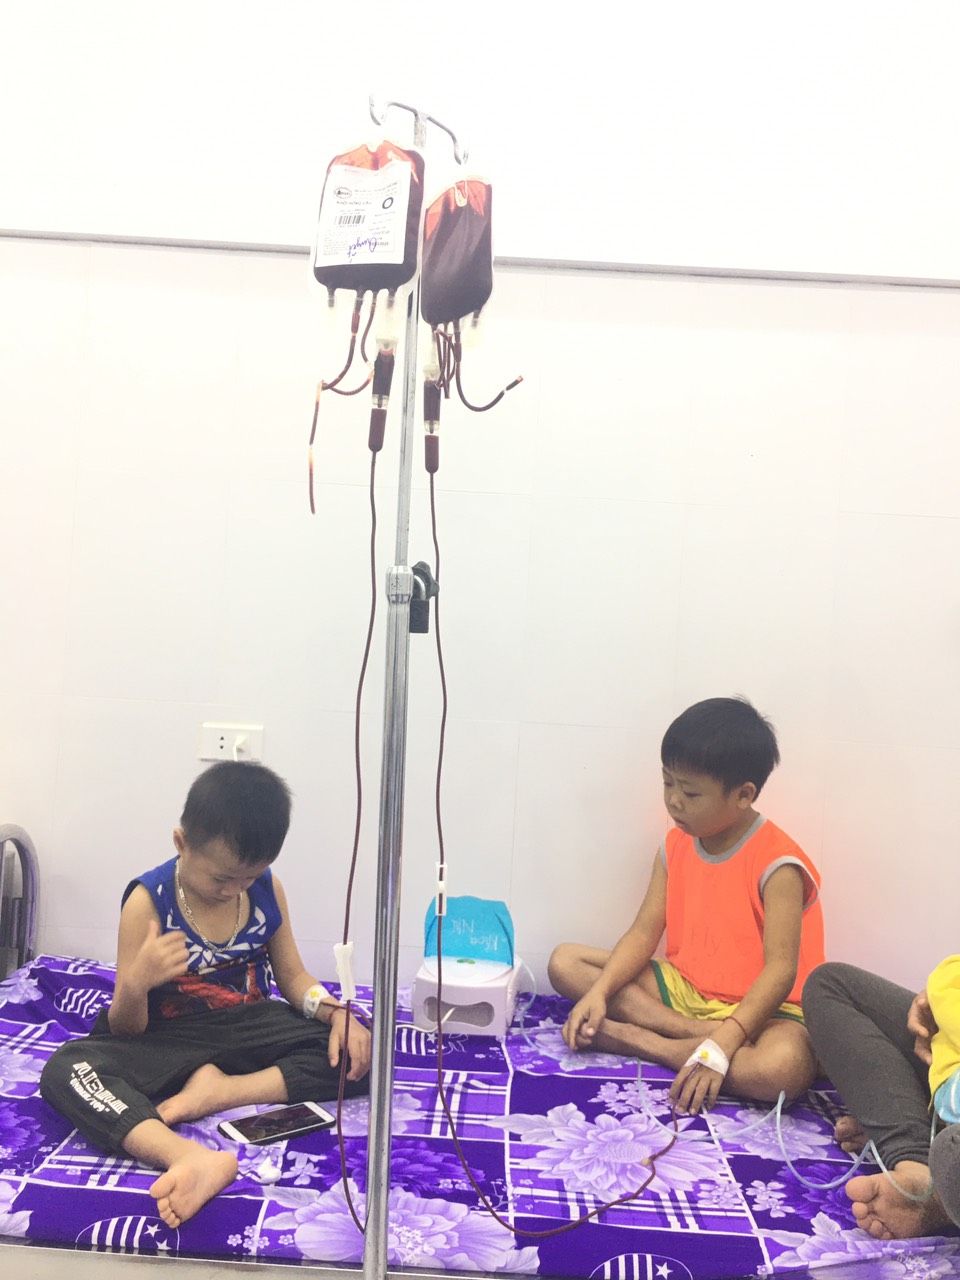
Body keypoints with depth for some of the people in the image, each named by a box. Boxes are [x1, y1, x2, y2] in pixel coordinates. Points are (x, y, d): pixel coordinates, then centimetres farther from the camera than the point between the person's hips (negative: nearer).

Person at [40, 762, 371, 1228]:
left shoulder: (268, 890, -6)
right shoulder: (148, 901, -16)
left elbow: (291, 975, 6)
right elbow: (127, 1031, -12)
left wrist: (337, 1011, -15)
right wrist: (136, 984, -36)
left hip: (248, 1029, 3)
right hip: (170, 1040, -3)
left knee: (358, 1049, -20)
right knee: (64, 1070, -33)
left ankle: (219, 1090, -24)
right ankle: (192, 1157, -56)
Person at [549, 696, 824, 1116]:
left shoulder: (776, 864, -17)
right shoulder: (677, 846, 3)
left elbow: (780, 969, -24)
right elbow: (644, 933, 0)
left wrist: (720, 1049, -34)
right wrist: (599, 992, -18)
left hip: (756, 1005, -6)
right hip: (681, 987, 7)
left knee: (784, 1066, -41)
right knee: (565, 962, -5)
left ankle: (629, 1039, -24)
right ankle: (695, 1032, -20)